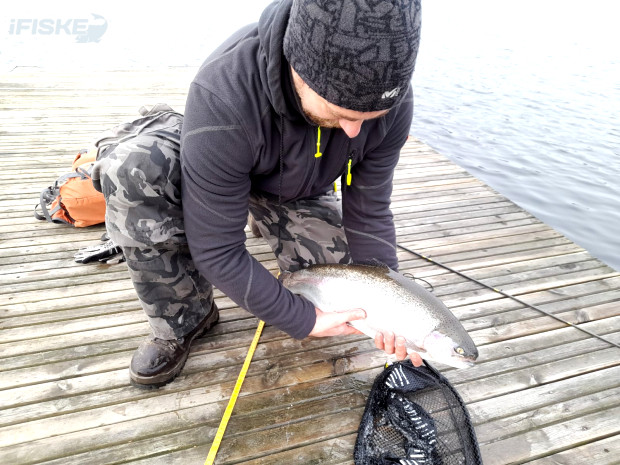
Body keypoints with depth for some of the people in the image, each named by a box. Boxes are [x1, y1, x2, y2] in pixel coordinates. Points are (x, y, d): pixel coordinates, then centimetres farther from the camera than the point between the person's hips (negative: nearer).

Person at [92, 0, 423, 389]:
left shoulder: (390, 99, -28)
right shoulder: (223, 95, -41)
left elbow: (369, 214, -15)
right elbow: (216, 252, -34)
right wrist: (302, 319, -29)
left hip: (300, 193, 4)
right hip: (217, 170, -3)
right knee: (130, 171, -34)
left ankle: (268, 223, 22)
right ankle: (184, 319, -10)